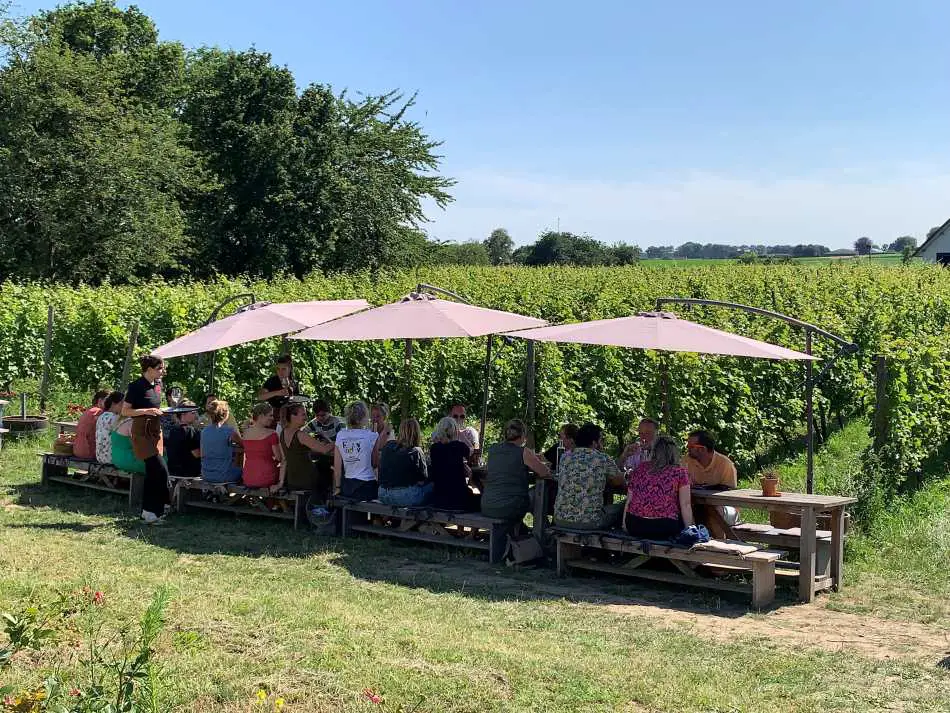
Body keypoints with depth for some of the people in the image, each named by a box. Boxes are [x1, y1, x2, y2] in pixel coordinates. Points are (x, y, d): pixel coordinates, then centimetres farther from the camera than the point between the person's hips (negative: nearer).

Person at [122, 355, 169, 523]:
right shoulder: (136, 387, -12)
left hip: (155, 431, 8)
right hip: (142, 433, -8)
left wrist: (162, 412, 4)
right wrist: (146, 411, -23)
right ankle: (154, 511, -8)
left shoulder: (157, 385, 11)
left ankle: (147, 511, 17)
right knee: (161, 470, -15)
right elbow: (125, 411, -11)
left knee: (152, 472, 10)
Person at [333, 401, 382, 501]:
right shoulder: (372, 436, -10)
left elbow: (337, 466, 4)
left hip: (346, 485, 4)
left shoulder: (340, 436, 1)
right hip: (366, 485, -4)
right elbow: (375, 464, -2)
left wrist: (337, 487, 11)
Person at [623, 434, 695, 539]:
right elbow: (685, 505, -5)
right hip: (664, 530, -5)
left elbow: (628, 500, 14)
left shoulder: (640, 468, 11)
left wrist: (625, 525, 23)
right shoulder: (680, 472, 1)